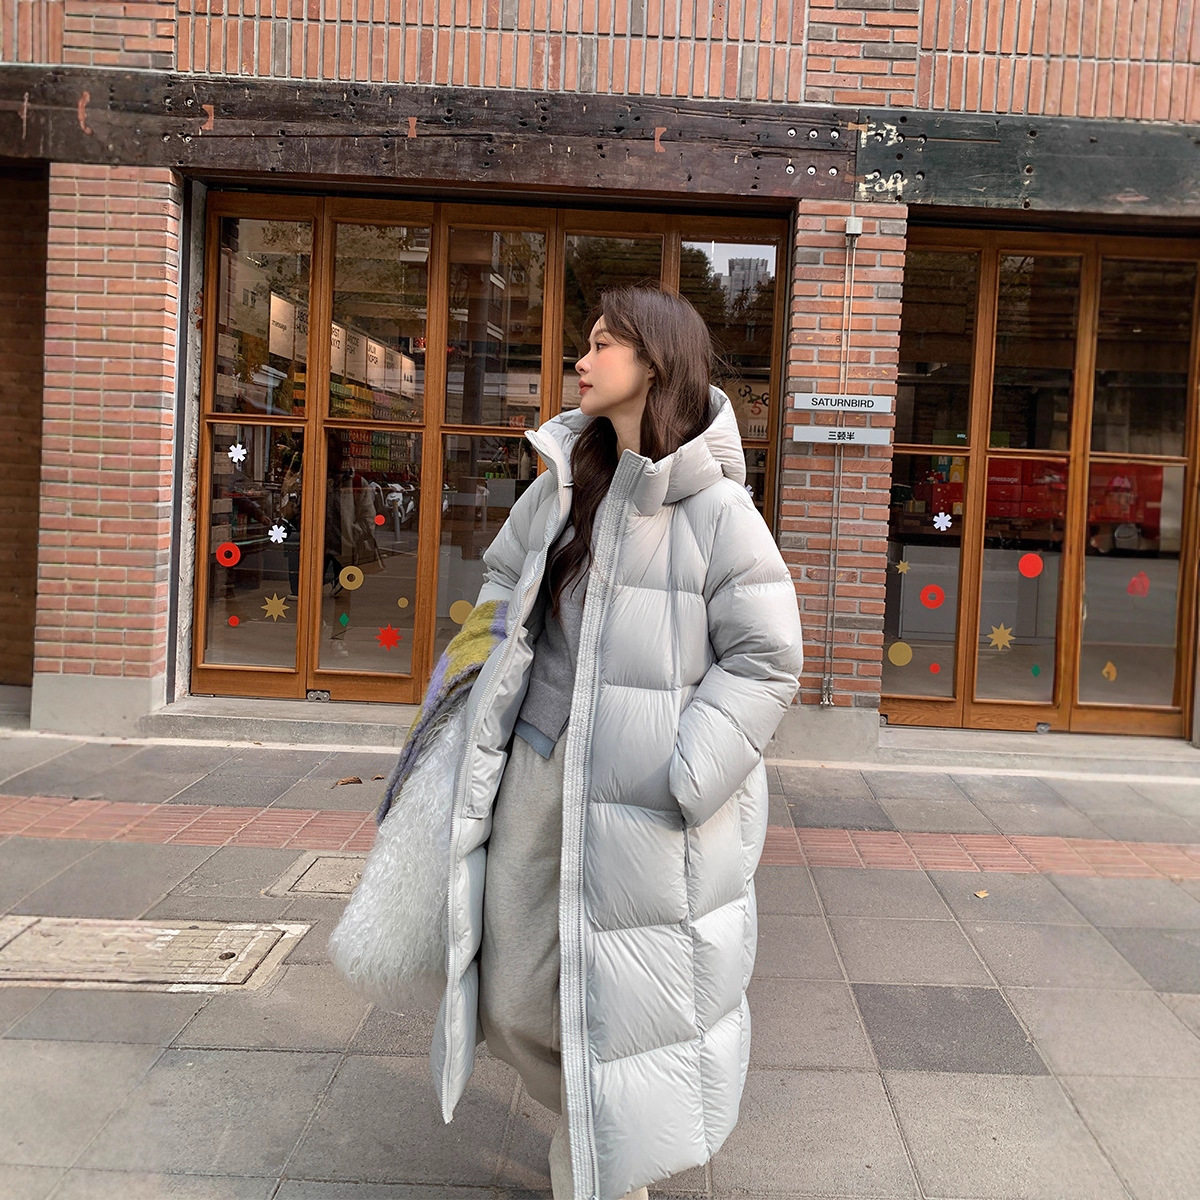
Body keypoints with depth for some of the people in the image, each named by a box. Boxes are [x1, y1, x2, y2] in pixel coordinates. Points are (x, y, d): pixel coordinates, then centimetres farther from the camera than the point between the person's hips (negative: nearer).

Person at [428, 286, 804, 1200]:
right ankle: (585, 1108, 47)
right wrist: (473, 700, 13)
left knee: (633, 998, 8)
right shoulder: (563, 484, 6)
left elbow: (765, 661, -11)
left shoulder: (717, 509, -11)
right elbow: (503, 578, 22)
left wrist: (684, 779, -18)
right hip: (541, 775, 6)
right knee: (516, 994, 16)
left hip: (648, 806, -6)